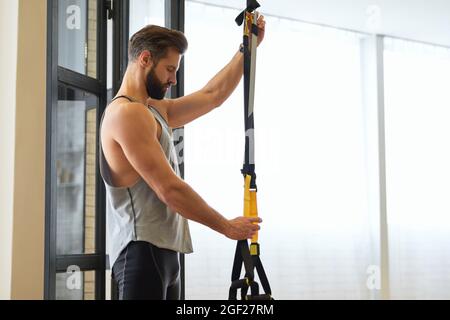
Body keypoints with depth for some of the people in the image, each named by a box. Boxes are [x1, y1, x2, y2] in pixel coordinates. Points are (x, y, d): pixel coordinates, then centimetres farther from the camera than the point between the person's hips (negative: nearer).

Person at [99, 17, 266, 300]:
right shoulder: (127, 113, -12)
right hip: (143, 251, -10)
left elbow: (213, 95, 29)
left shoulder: (156, 110, 19)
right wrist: (226, 226, -8)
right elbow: (169, 189, -17)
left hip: (163, 250, 10)